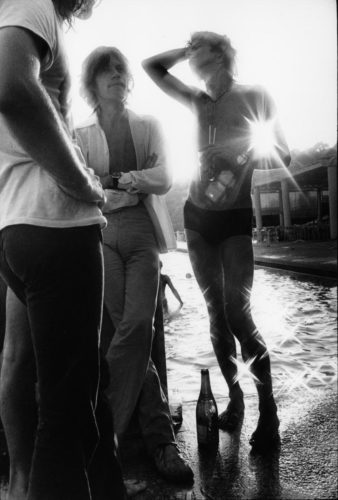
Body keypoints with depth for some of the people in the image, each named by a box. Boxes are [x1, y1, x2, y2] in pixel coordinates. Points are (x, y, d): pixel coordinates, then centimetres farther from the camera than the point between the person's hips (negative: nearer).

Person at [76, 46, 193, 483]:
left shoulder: (148, 127, 16)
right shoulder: (82, 134, 11)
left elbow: (164, 179, 3)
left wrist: (115, 179, -5)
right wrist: (135, 184, -5)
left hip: (143, 232, 1)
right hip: (101, 233, -1)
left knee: (137, 325, -17)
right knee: (129, 327, -12)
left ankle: (106, 427, -3)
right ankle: (159, 436, -3)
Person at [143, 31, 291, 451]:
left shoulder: (256, 97, 1)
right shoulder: (200, 103, 10)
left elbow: (283, 157, 0)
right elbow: (151, 66, 15)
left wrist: (248, 157, -16)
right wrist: (189, 48, 8)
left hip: (235, 218, -4)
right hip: (198, 216, 4)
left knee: (237, 312, -14)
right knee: (216, 314, 4)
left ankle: (269, 412, -3)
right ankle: (234, 399, 17)